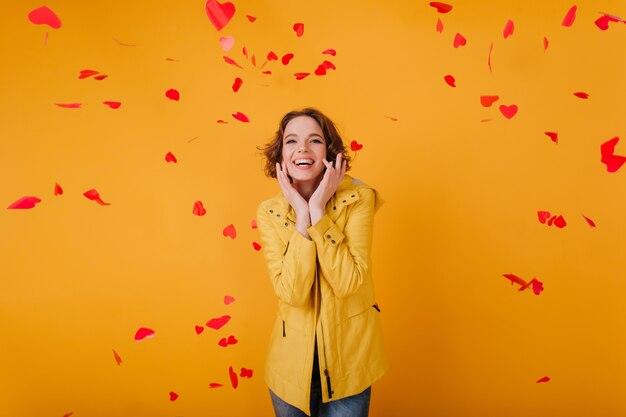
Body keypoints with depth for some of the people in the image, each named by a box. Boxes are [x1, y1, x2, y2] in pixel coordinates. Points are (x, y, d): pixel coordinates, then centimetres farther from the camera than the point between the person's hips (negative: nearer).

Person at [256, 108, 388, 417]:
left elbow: (347, 284, -23)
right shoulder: (270, 212, -8)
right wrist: (302, 214, -23)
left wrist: (317, 210, -24)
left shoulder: (358, 199, -13)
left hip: (348, 358, -1)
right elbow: (293, 293, -20)